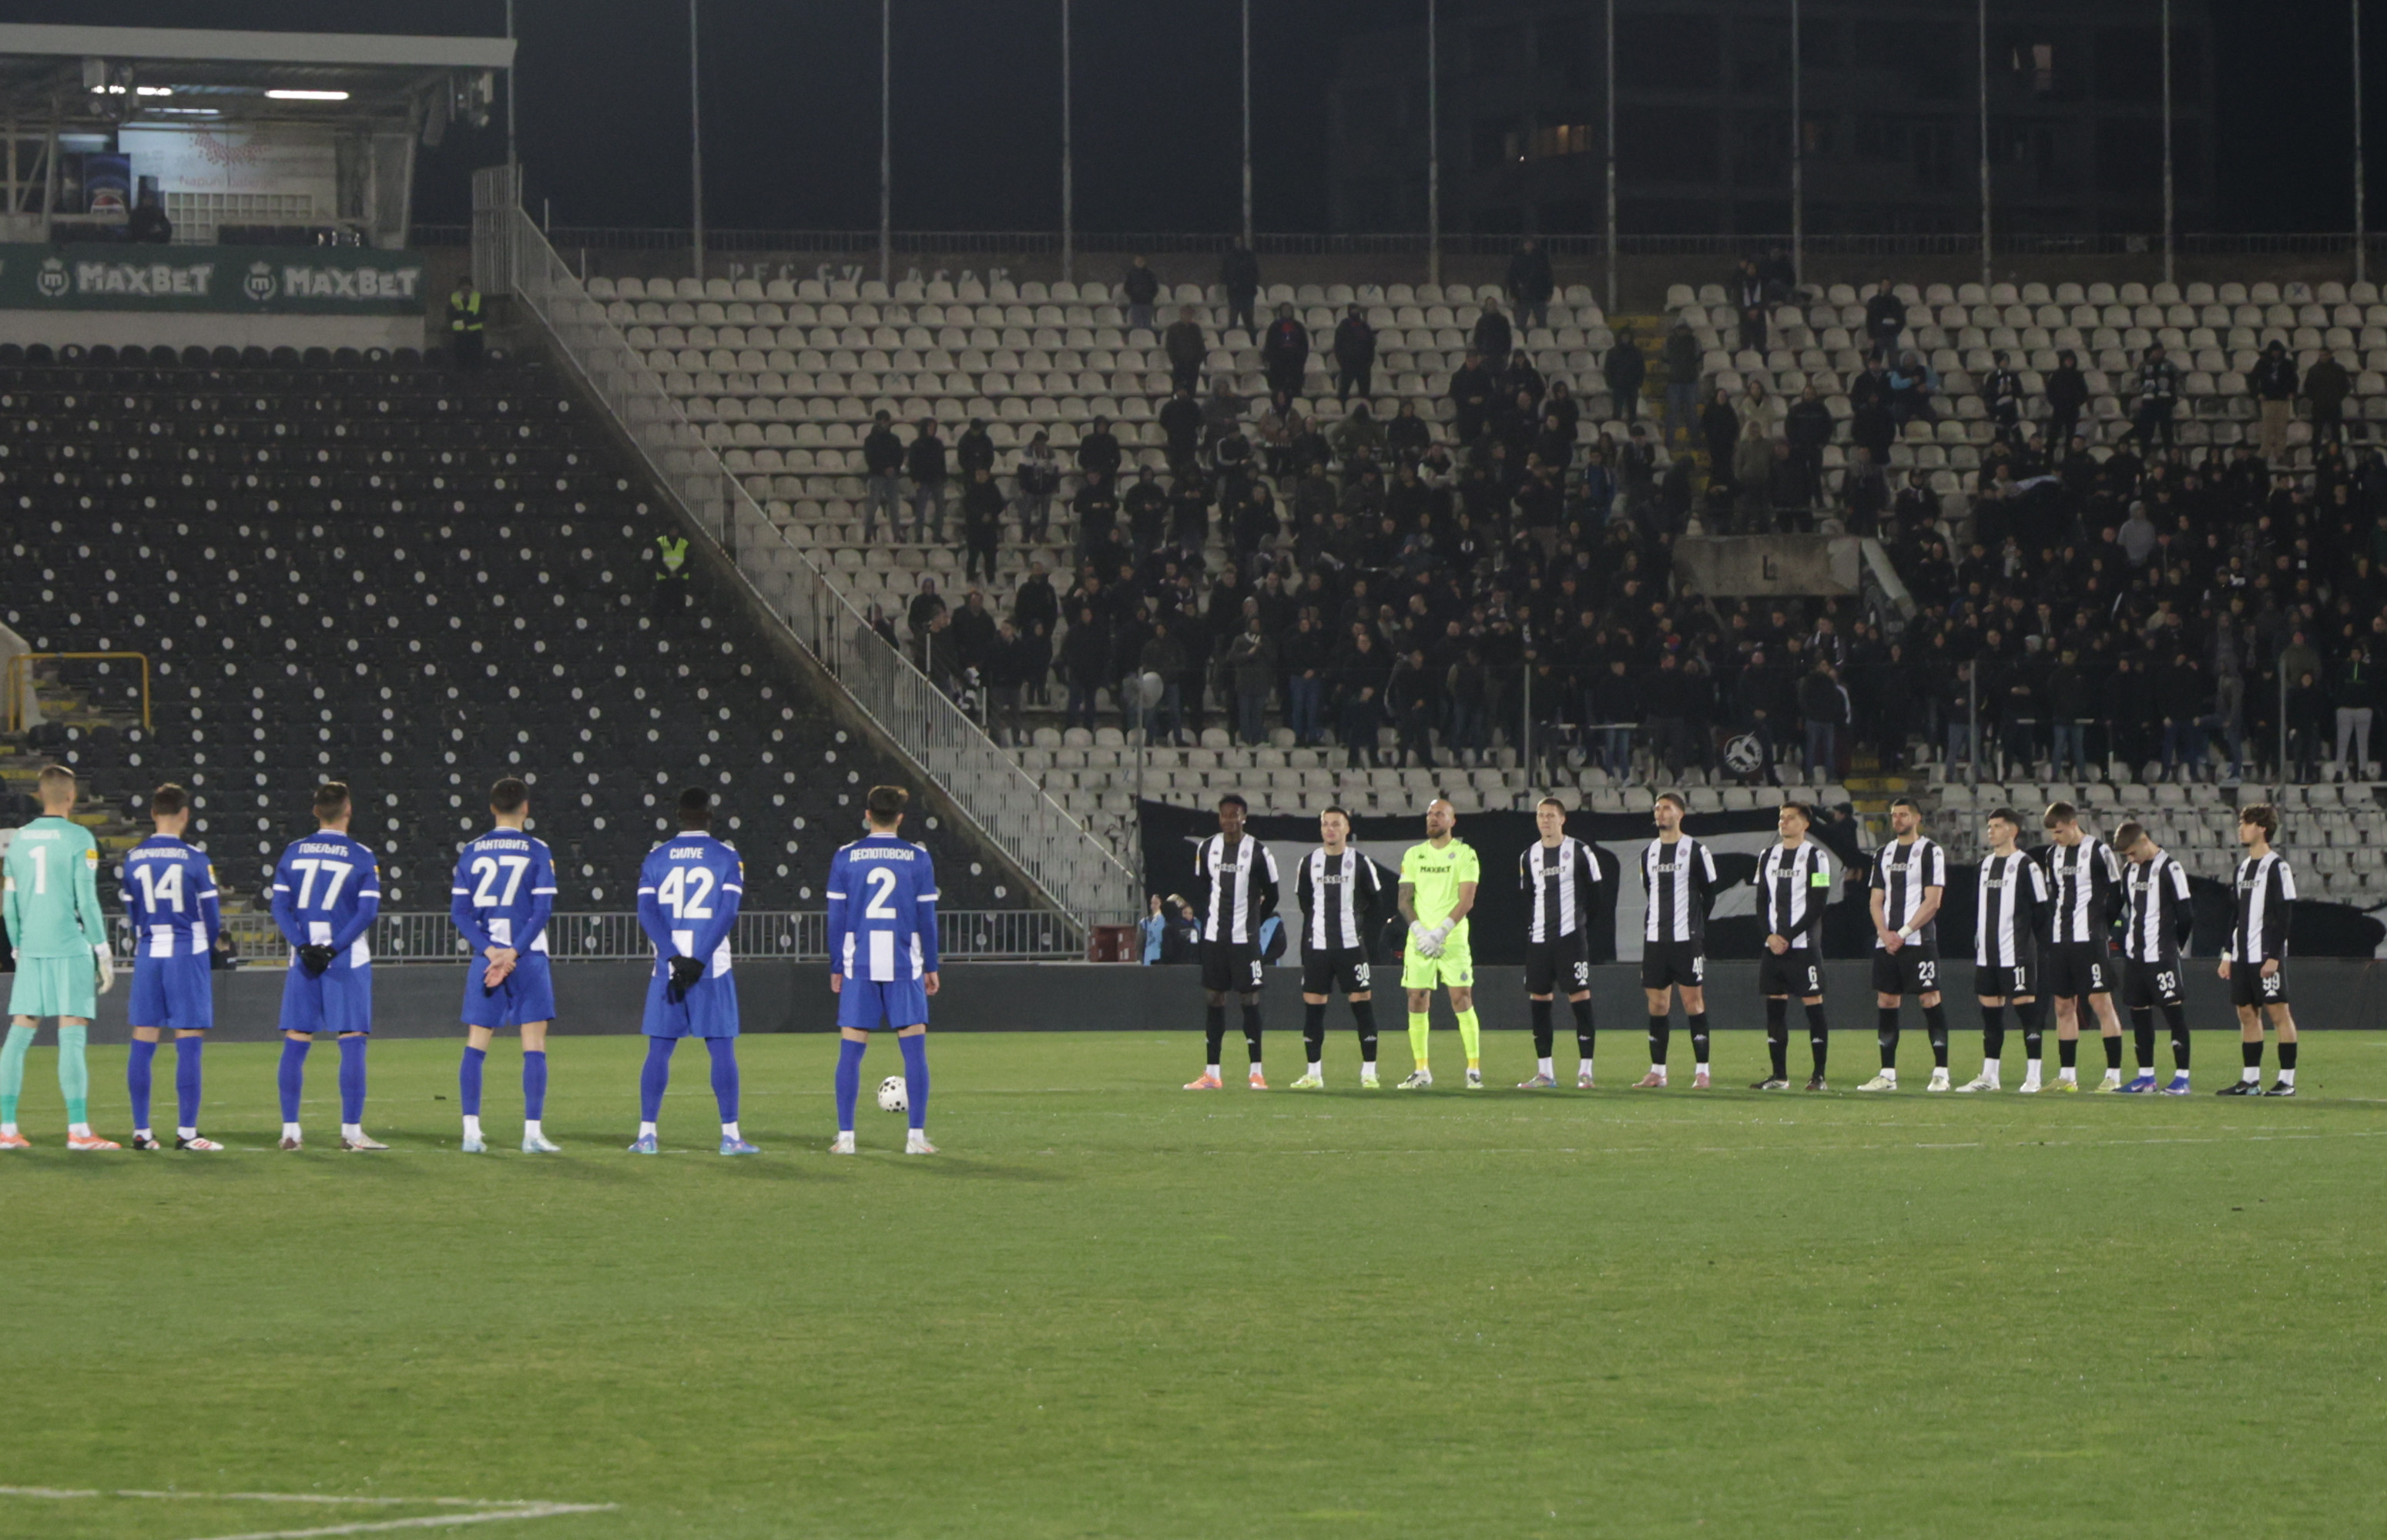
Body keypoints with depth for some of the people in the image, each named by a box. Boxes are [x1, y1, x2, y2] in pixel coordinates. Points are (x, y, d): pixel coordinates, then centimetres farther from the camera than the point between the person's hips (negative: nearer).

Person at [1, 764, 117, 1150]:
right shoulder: (78, 839, -7)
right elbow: (86, 900, -10)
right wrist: (104, 954, -5)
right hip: (70, 947, -5)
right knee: (72, 1035, -6)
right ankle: (78, 1130, -9)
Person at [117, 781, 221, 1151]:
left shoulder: (132, 860, 4)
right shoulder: (195, 859, -7)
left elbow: (132, 916, 11)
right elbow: (211, 917, -2)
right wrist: (207, 946, 18)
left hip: (147, 954, 4)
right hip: (187, 953, -4)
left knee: (143, 1043, 6)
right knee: (188, 1046, -2)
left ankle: (141, 1131, 6)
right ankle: (186, 1131, -3)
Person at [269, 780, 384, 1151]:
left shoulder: (293, 853, 6)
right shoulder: (361, 857, -3)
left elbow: (280, 906, 1)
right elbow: (368, 911, -10)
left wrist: (303, 946, -6)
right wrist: (334, 949, -11)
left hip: (303, 958, 3)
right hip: (348, 960, -3)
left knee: (295, 1043, 6)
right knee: (352, 1042, -1)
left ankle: (290, 1130, 5)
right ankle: (351, 1130, -4)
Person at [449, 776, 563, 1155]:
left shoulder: (471, 852, 7)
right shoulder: (536, 851, -2)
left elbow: (458, 910, 1)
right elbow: (543, 908, -9)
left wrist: (490, 951, -5)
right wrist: (514, 952, -11)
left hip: (486, 957, 3)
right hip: (529, 958, -3)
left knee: (476, 1047, 6)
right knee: (534, 1045, 0)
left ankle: (471, 1132, 1)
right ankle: (533, 1133, -5)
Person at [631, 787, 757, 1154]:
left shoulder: (657, 858, 8)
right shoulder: (726, 858, 1)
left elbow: (647, 914, -2)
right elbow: (727, 913, -9)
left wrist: (675, 959, -9)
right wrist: (698, 961, -12)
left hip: (667, 968, 2)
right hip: (711, 968, -2)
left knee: (659, 1051, 6)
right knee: (722, 1050, 1)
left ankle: (646, 1134, 3)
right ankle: (730, 1135, -2)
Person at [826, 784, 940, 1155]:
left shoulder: (845, 857, 2)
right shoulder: (918, 858, 1)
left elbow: (836, 917, 4)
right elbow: (927, 917, 3)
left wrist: (836, 968, 10)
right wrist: (931, 967, 10)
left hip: (859, 967, 1)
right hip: (905, 966, 0)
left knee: (850, 1051, 4)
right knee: (914, 1049, 3)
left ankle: (845, 1136, 1)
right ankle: (916, 1136, -2)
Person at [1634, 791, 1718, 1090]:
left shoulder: (1695, 851, -3)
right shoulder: (1649, 853, 14)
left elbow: (1709, 894, 1)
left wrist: (1698, 927, 1)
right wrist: (1652, 925, 13)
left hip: (1687, 939, -5)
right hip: (1655, 939, 5)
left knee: (1693, 1000, -6)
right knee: (1657, 1003, 5)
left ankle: (1701, 1071, -4)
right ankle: (1657, 1071, 9)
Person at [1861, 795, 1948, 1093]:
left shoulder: (1931, 852, -2)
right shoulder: (1883, 854, 16)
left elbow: (1932, 902, -8)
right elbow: (1877, 900, 14)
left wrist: (1903, 933, -13)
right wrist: (1885, 933, -3)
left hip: (1918, 940, -6)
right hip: (1886, 942, 6)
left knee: (1930, 1000, -8)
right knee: (1886, 1003, 4)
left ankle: (1941, 1073, -8)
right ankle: (1888, 1075, 7)